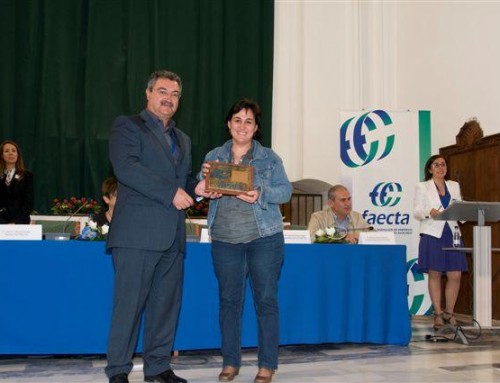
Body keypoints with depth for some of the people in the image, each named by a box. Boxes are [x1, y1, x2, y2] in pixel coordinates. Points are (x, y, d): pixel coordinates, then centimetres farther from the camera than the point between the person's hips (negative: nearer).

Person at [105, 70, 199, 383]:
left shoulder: (183, 139, 24)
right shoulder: (127, 125, 3)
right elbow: (126, 168, -13)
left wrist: (197, 186, 4)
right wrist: (170, 192, -16)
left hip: (173, 235, 7)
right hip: (138, 231, -6)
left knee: (167, 303, 9)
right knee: (130, 302, -5)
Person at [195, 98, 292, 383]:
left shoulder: (269, 157, 6)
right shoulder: (213, 157, 12)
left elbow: (285, 191, -1)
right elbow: (200, 188, 10)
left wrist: (261, 195, -19)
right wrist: (205, 190, -13)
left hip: (264, 237, -2)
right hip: (225, 240, 2)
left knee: (266, 300, 0)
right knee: (229, 301, 7)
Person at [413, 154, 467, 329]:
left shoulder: (454, 186, 18)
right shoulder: (422, 187, 7)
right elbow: (417, 212, -1)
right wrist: (429, 212, -21)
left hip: (452, 234, 3)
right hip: (433, 234, -3)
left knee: (455, 275, -1)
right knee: (434, 274, -1)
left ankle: (449, 312, 13)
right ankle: (438, 313, 9)